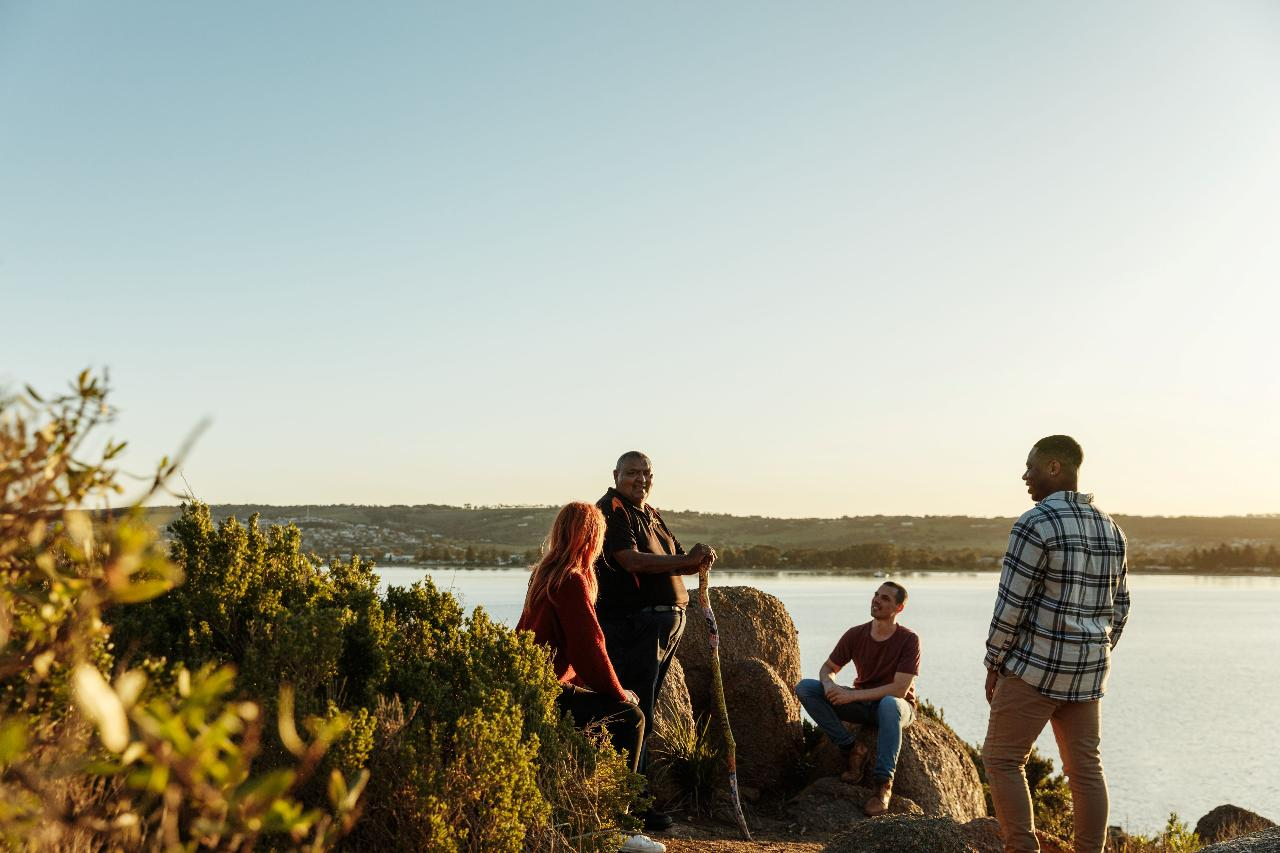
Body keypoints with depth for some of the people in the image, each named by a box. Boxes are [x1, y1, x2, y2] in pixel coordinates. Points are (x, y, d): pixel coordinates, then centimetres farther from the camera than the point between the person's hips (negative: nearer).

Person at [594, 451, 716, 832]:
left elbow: (676, 563, 19)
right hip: (631, 625, -9)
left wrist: (698, 560, -4)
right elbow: (632, 560, -21)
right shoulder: (611, 510, -8)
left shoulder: (651, 514, 21)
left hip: (665, 624, 10)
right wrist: (688, 559, -23)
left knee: (642, 713, 14)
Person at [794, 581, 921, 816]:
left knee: (889, 704, -43)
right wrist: (829, 684, -20)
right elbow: (828, 668, 6)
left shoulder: (908, 640, -15)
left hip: (898, 707, -4)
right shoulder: (856, 634, -3)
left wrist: (853, 695, -28)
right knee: (804, 687, -15)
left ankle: (883, 783, -37)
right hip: (862, 703, 5)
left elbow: (899, 690, -22)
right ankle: (852, 749, -17)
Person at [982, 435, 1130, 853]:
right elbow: (1117, 607, 13)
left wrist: (994, 664, -5)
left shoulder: (1034, 524, -17)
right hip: (1084, 669, 7)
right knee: (1084, 768, 11)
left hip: (1035, 664, -7)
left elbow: (1011, 604, -16)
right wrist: (1092, 663, 21)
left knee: (1003, 760, 3)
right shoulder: (1108, 528, 8)